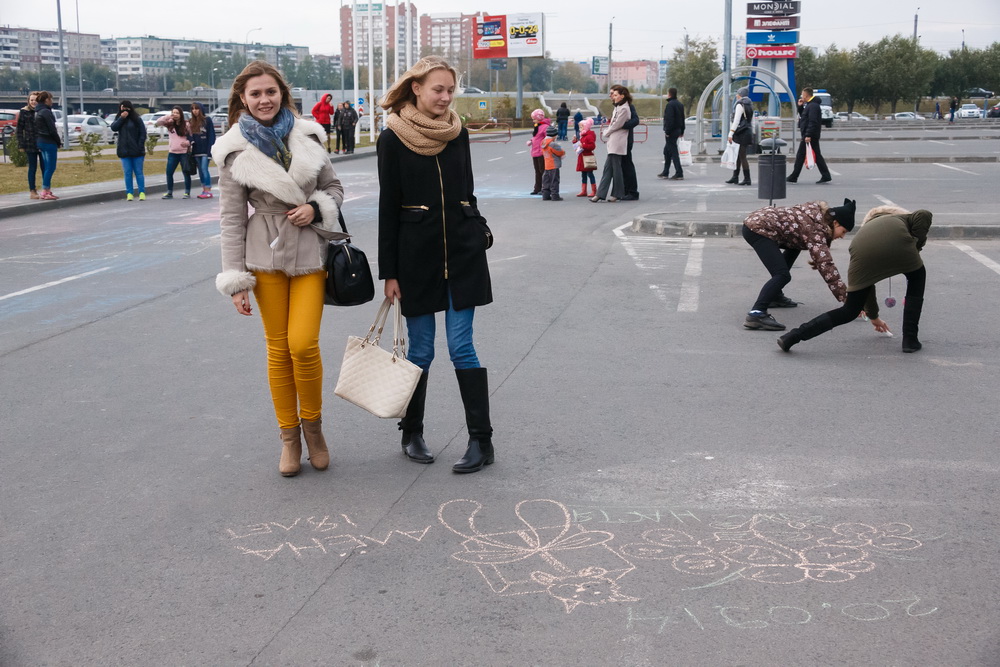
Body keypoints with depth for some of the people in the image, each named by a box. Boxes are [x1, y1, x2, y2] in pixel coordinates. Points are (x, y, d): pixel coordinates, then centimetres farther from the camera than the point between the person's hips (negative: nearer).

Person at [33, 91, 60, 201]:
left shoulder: (38, 112, 14)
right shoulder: (46, 112, -13)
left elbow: (38, 129, 14)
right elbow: (52, 129, -15)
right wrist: (58, 142, -5)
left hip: (40, 142, 9)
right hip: (48, 142, -9)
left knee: (46, 168, 12)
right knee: (50, 167, -6)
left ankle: (47, 191, 14)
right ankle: (45, 191, -8)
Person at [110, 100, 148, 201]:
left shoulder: (136, 119, -1)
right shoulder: (119, 119, 12)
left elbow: (143, 133, -3)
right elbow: (113, 127, -5)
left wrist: (140, 147, -10)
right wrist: (121, 118, -13)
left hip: (136, 151, -3)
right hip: (124, 151, 3)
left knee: (138, 172, 1)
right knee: (127, 173, 3)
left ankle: (142, 192, 5)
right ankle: (129, 193, 6)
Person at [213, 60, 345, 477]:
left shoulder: (306, 136, 4)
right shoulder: (235, 152, -2)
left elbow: (333, 186, 14)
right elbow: (231, 219, -1)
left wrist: (316, 208, -9)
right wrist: (236, 281, -4)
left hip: (310, 254, 1)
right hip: (266, 255, -1)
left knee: (303, 344, -10)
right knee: (278, 347, 4)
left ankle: (312, 424, 14)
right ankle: (289, 437, 19)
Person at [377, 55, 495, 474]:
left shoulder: (457, 133, 5)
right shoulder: (393, 138, -4)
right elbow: (388, 208, -4)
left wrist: (478, 232, 8)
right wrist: (389, 272, -5)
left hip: (463, 253, 2)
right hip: (416, 255, -2)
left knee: (461, 347, 0)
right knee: (420, 349, 5)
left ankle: (481, 440, 5)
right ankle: (412, 433, 24)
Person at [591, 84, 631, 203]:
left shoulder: (623, 109, -12)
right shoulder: (618, 107, 20)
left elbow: (616, 125, -13)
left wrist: (605, 133, 0)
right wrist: (605, 132, 9)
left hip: (617, 143, -10)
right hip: (613, 142, 10)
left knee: (615, 168, -3)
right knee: (608, 168, 6)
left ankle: (617, 194, 6)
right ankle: (600, 194, 5)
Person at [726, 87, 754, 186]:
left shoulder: (740, 105, -11)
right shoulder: (749, 105, 17)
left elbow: (736, 121, -18)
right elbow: (752, 122, 19)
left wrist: (731, 134, -19)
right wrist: (751, 134, 22)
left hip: (741, 133, -9)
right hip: (747, 132, 9)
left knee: (742, 156, -7)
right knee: (737, 156, 13)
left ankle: (747, 179, -6)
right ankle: (735, 177, 16)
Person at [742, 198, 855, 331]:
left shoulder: (821, 212, 11)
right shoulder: (816, 229, -14)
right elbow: (826, 264, -22)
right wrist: (845, 298, -22)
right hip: (758, 229, -11)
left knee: (794, 246, 31)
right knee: (782, 275, -21)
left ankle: (774, 295, 29)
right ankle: (756, 314, -33)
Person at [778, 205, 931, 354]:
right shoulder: (903, 218, 39)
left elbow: (866, 284, 48)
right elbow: (924, 215, 11)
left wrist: (873, 315, 60)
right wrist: (917, 243, 24)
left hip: (862, 248, 3)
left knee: (850, 311, 17)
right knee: (917, 279, 31)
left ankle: (793, 336, 9)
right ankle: (910, 340, 27)